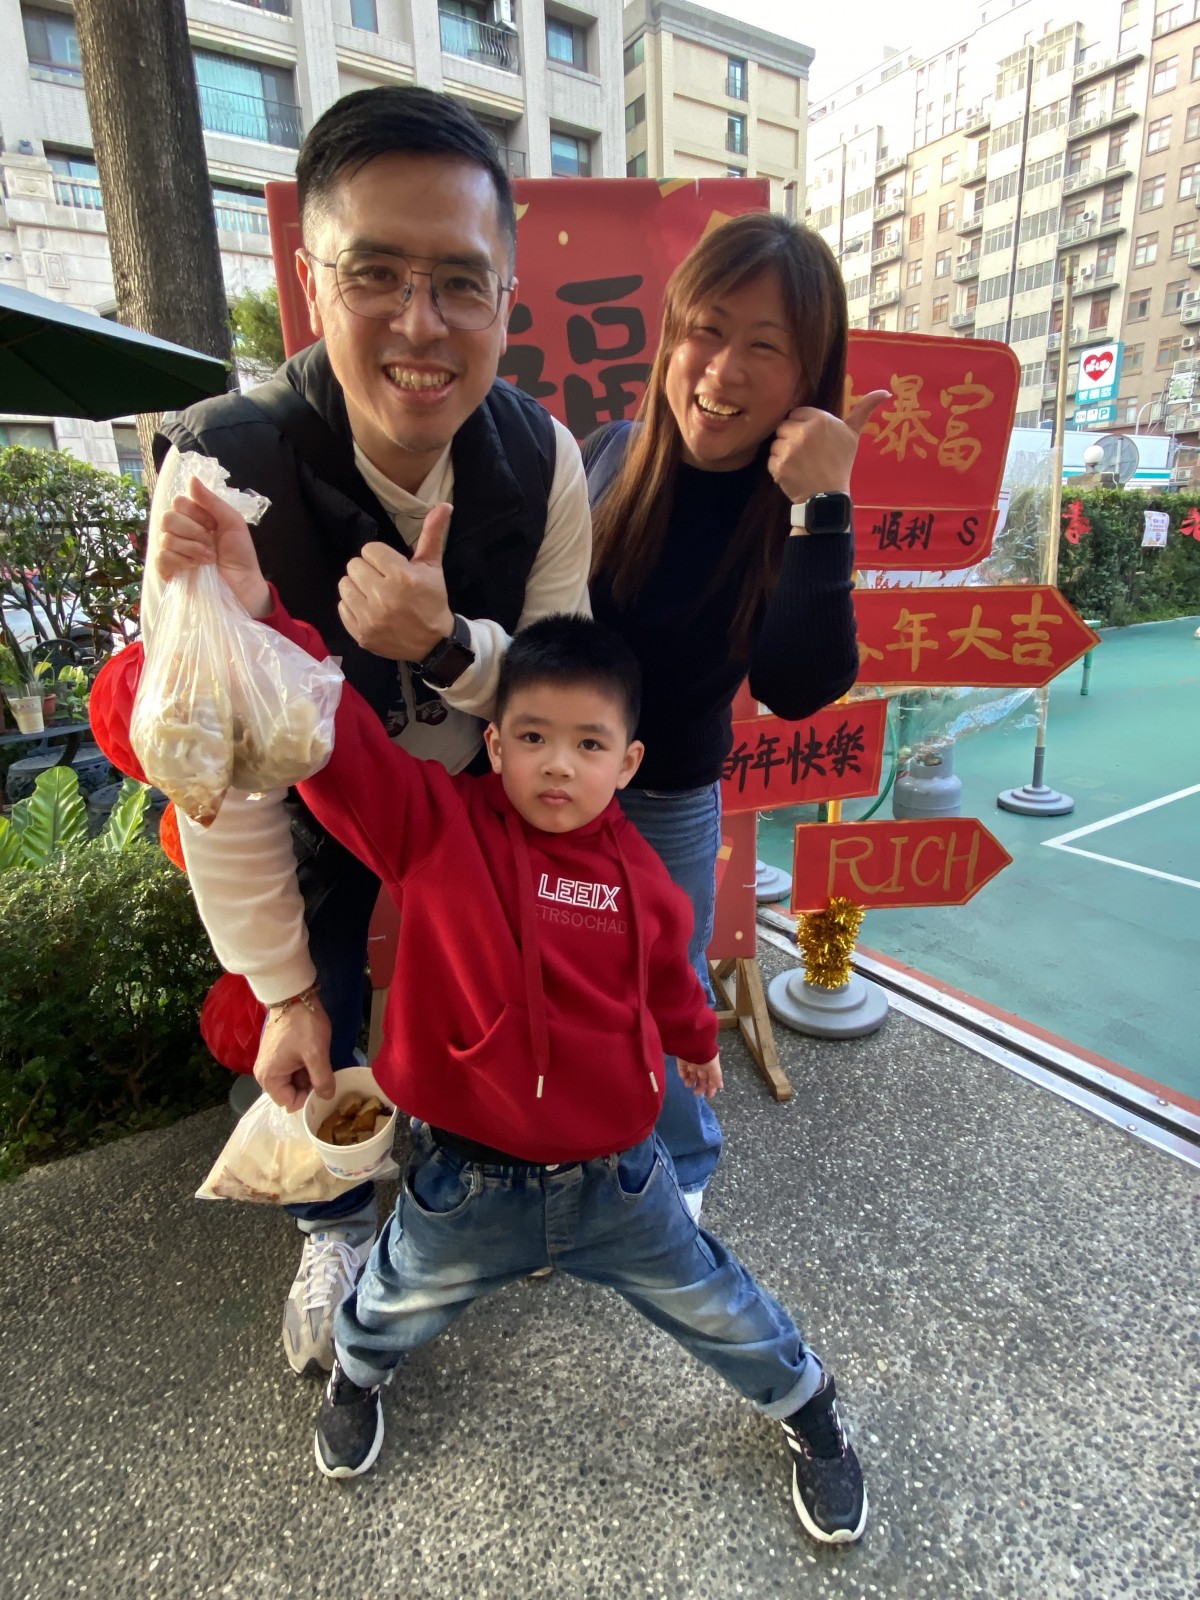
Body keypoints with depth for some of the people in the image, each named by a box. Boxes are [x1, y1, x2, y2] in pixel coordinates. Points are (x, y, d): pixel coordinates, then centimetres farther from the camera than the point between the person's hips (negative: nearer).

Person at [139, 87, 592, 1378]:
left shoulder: (542, 460, -19)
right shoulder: (222, 472, -28)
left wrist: (451, 647, -38)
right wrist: (281, 986, -15)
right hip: (315, 824, -2)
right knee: (315, 1049, 13)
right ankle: (335, 1230, 49)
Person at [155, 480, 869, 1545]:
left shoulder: (635, 870, -12)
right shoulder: (435, 826, -19)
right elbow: (336, 741, -34)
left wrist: (697, 1044, 27)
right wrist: (254, 616, -50)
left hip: (618, 1176, 1)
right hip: (468, 1180, 0)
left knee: (719, 1309, 22)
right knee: (392, 1313, 30)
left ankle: (812, 1413, 56)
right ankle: (357, 1379, 69)